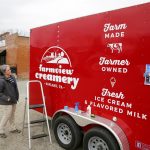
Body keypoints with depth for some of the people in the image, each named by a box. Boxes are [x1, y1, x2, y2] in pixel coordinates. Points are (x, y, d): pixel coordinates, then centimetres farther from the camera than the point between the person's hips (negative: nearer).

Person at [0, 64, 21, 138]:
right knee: (6, 116, 2)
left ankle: (13, 128, 36)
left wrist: (16, 97, 11)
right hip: (6, 103, -7)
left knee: (12, 115, 19)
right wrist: (6, 98, -21)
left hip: (13, 101, 7)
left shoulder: (12, 77, 0)